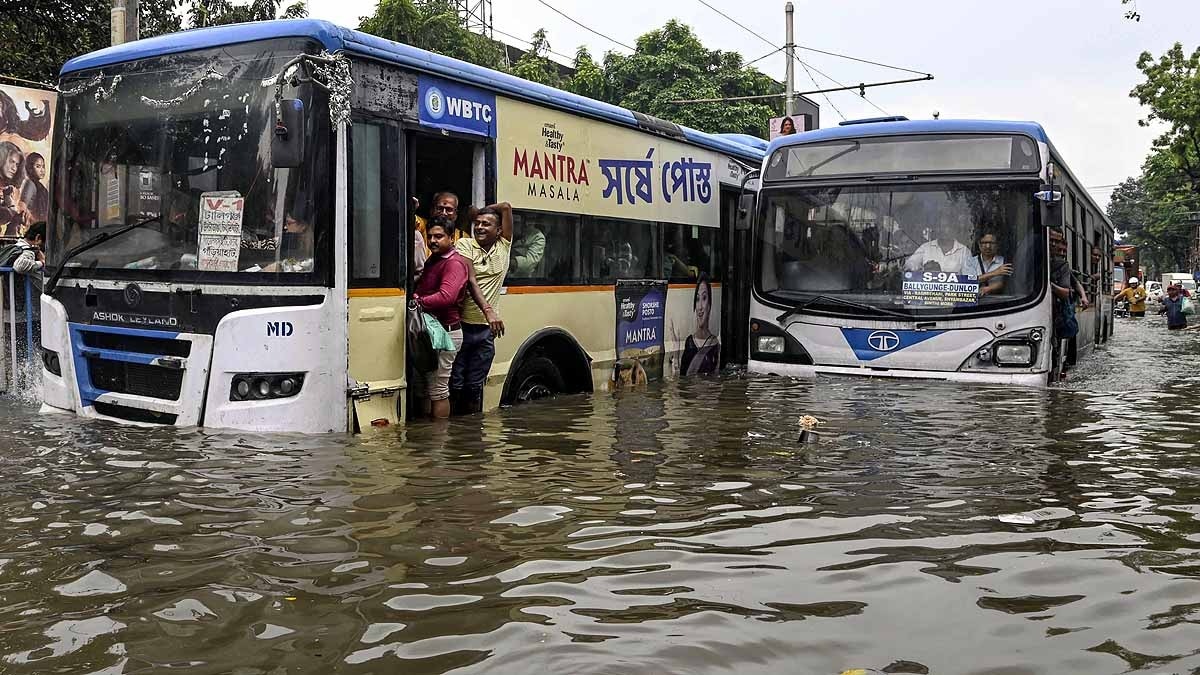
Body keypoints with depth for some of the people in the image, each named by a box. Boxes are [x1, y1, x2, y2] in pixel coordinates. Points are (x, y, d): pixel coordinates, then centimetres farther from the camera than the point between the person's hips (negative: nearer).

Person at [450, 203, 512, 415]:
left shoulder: (504, 246, 7)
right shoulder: (465, 245, -4)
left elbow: (506, 207, 4)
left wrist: (476, 211, 9)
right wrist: (488, 310, -27)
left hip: (486, 329, 3)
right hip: (461, 325, -3)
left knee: (475, 386, 11)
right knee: (455, 384, 0)